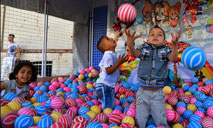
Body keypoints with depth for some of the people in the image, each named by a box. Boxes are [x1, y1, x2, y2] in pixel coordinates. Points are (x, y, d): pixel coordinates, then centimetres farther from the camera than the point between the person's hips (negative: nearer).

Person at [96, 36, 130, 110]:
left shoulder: (112, 55, 13)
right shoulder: (108, 55, -17)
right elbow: (108, 71, -25)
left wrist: (121, 72, 11)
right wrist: (119, 62, -24)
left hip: (109, 86, 10)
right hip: (104, 86, -10)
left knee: (111, 106, 19)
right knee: (107, 108, -1)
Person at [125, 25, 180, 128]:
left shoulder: (166, 50, 2)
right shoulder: (144, 48, 1)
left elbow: (173, 59, -17)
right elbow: (135, 54, -18)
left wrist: (174, 44, -37)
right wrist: (130, 44, -40)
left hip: (158, 93, 0)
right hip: (143, 91, 0)